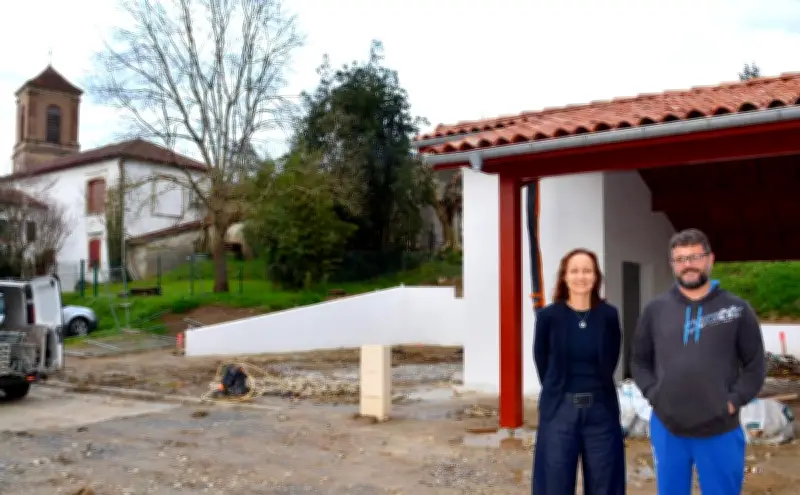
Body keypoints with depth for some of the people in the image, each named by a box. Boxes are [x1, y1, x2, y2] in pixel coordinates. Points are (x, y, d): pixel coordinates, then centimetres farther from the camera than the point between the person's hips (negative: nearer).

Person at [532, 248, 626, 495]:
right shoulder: (548, 315, -6)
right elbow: (542, 361, 5)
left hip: (601, 410, 2)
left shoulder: (609, 315, -2)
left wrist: (595, 391, 9)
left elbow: (610, 361, 9)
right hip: (560, 410, -1)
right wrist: (559, 391, 9)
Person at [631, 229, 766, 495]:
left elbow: (755, 365, 4)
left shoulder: (737, 309, 2)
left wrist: (733, 401, -8)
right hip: (667, 428, 1)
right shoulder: (655, 310, 5)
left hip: (720, 432, -1)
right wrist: (653, 394, -4)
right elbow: (639, 361, 11)